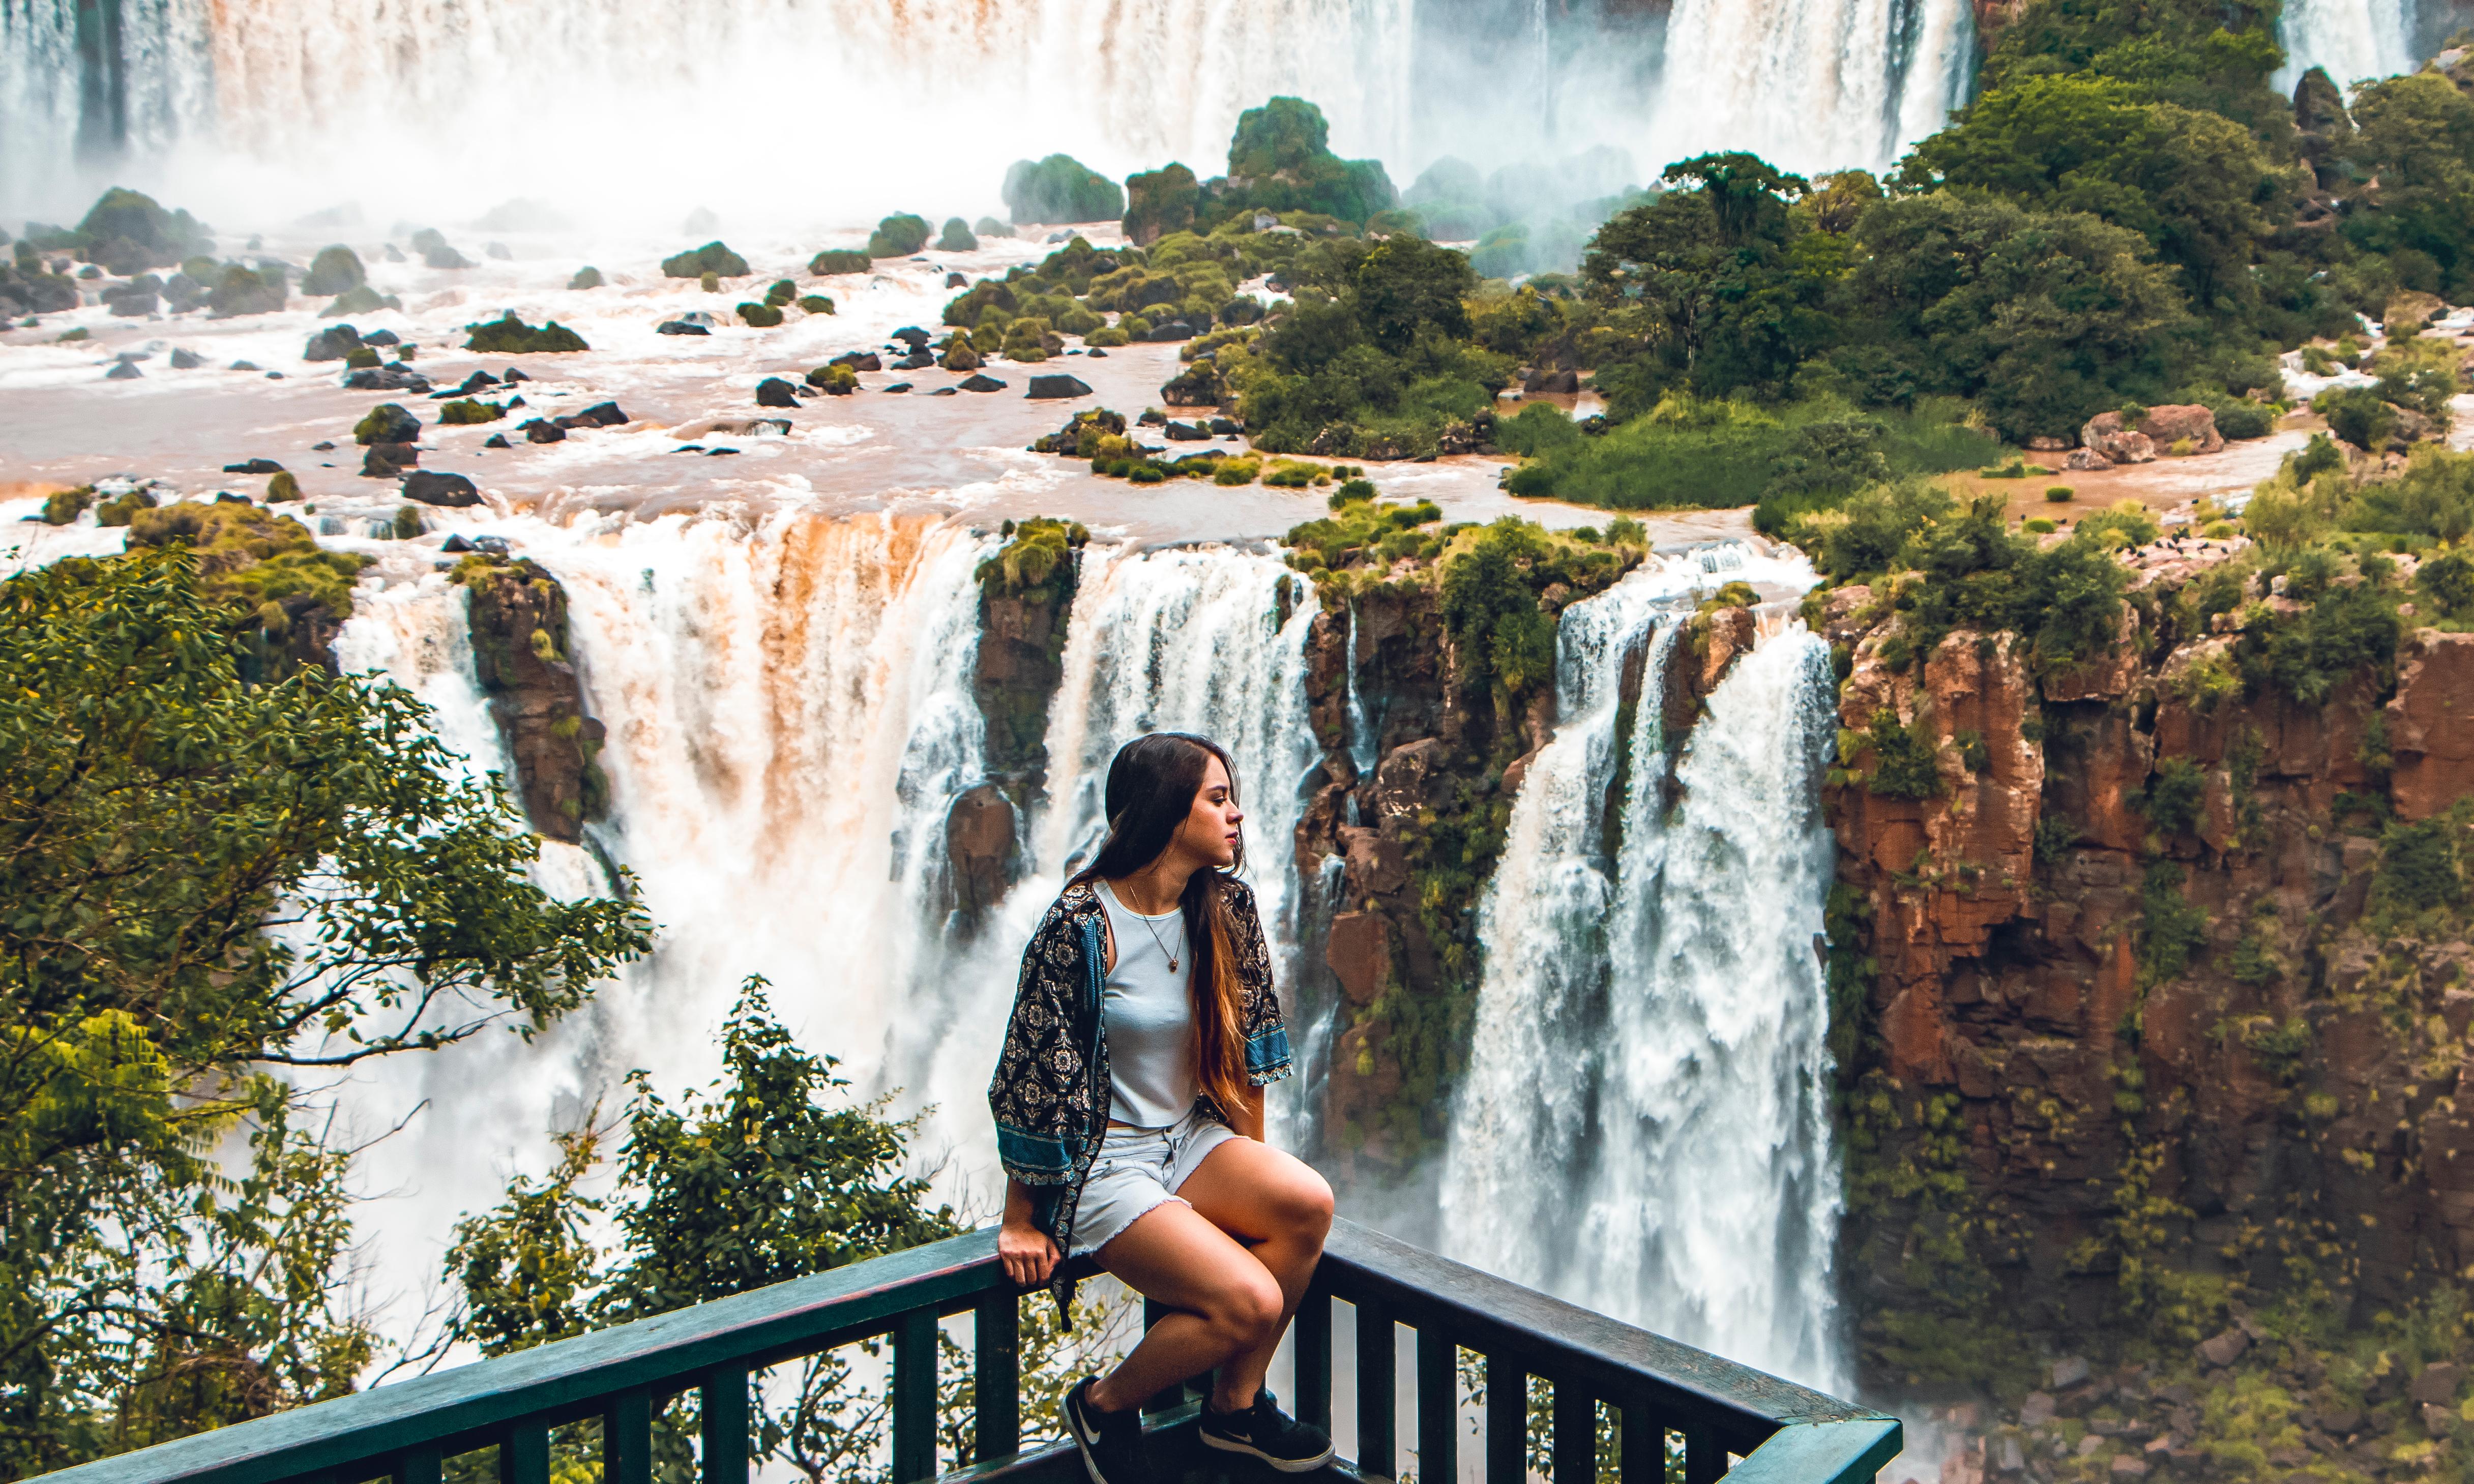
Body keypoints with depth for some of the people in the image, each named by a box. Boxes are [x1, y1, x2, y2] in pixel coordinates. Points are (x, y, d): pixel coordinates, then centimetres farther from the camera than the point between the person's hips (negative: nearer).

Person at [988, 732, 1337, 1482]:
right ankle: (1104, 1406, 4)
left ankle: (1236, 1402, -1)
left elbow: (1248, 1040, 11)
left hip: (1192, 1139, 7)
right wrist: (1021, 1222, -9)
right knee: (1251, 1301, -23)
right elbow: (1033, 1078, -14)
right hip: (1103, 1161, -7)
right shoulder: (1079, 926, -19)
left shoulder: (1226, 906, 0)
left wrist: (1251, 1175, 13)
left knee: (1308, 1203, -23)